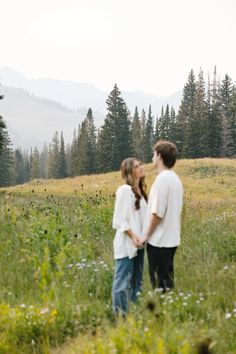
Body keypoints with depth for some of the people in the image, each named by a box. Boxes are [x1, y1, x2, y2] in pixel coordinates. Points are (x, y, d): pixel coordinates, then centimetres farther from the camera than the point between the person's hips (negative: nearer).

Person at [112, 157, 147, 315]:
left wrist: (140, 237, 6)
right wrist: (132, 236, -21)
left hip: (138, 244, 8)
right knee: (123, 280, -3)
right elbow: (120, 219, -14)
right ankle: (119, 314, 4)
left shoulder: (140, 191, 12)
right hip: (126, 244, -8)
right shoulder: (125, 190, -11)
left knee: (136, 280, 14)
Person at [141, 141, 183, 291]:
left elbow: (157, 212, -21)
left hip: (159, 240, -9)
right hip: (171, 239, 9)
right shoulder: (175, 178, 11)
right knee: (167, 279, 15)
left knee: (160, 282, -1)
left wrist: (146, 235, -11)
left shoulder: (162, 178, -18)